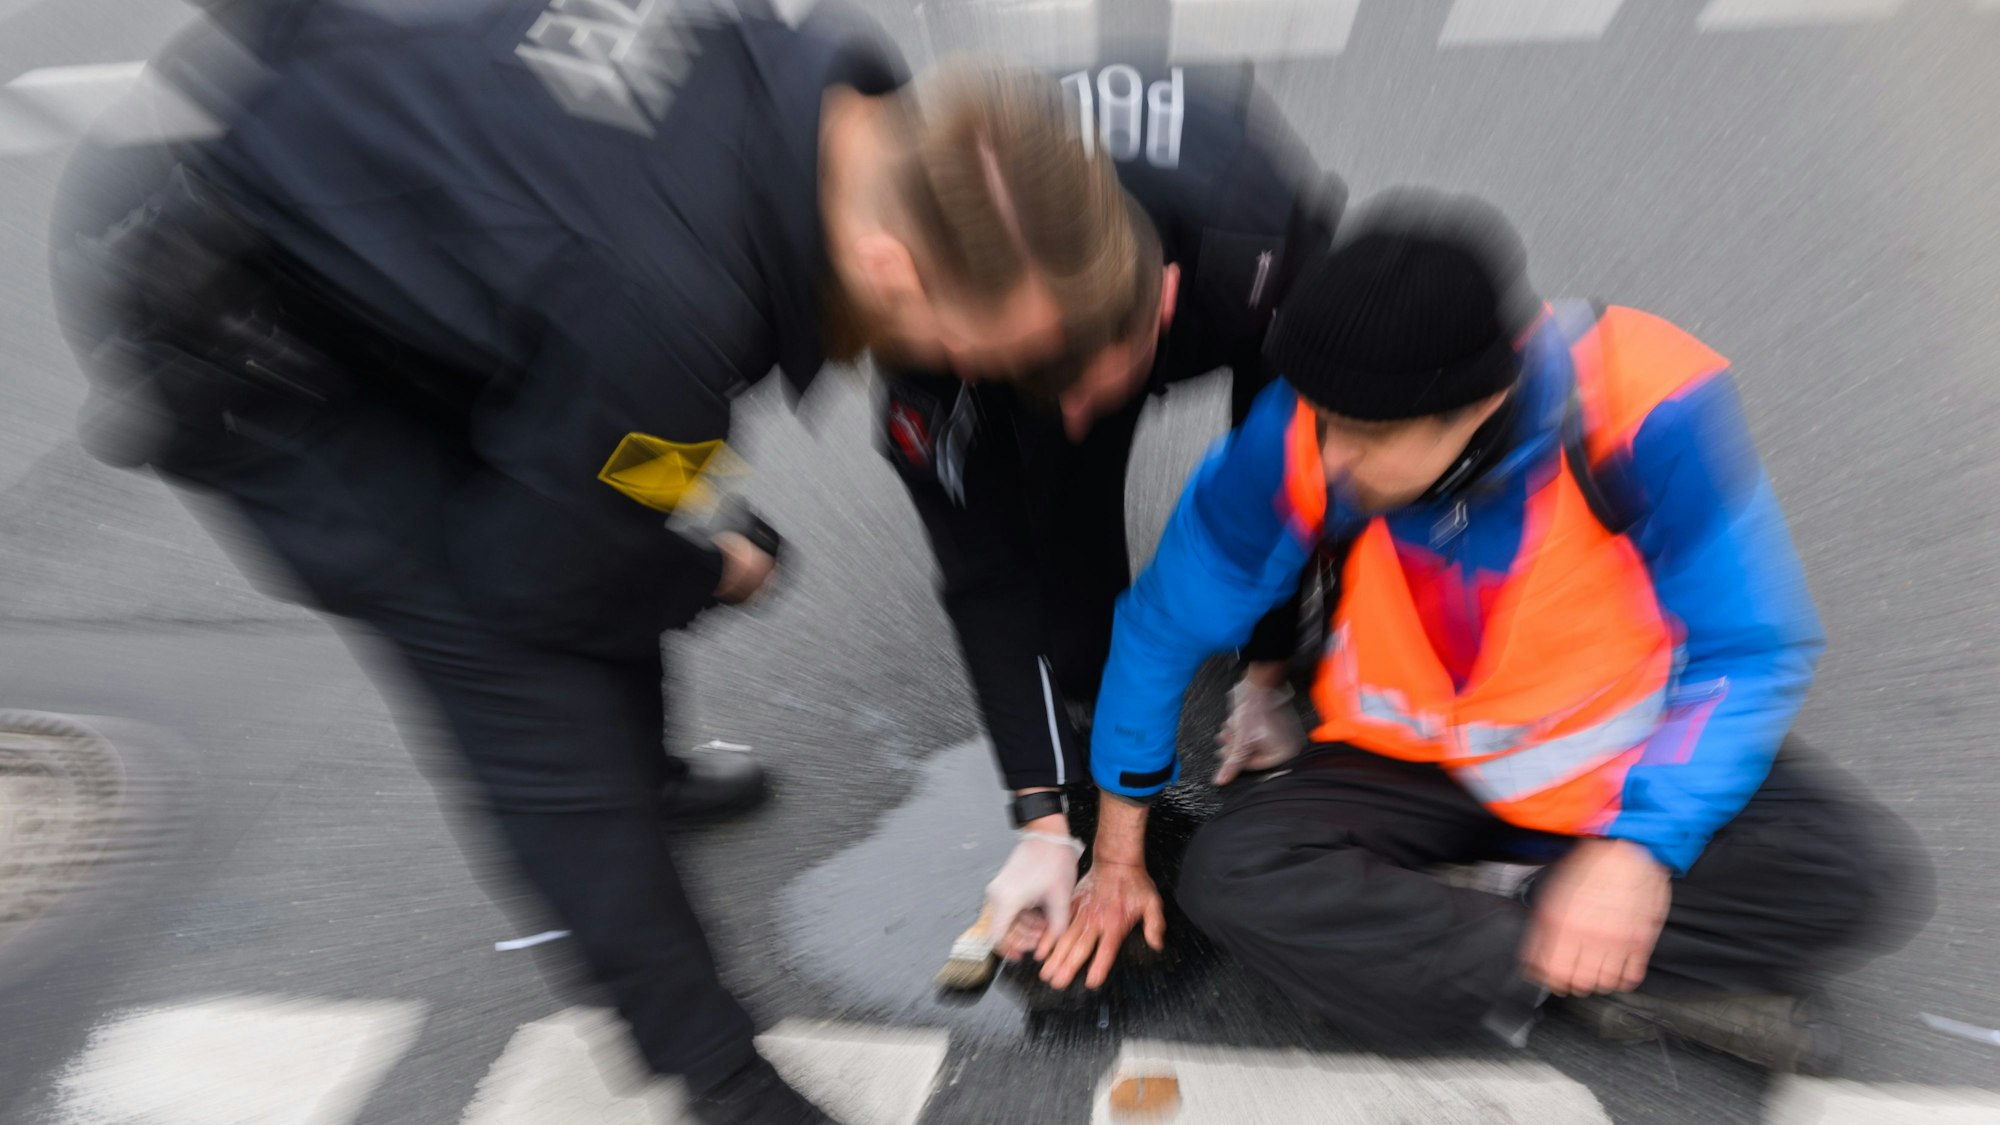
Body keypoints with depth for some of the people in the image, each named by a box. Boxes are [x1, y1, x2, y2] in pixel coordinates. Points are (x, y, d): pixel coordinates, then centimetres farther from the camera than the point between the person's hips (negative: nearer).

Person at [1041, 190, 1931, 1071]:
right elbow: (1166, 623, -15)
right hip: (1413, 765, 1)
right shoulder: (1300, 435, -24)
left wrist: (1642, 842, -32)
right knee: (1230, 876, -23)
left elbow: (1749, 648, -15)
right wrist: (1117, 854, -7)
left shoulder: (1641, 403, -26)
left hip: (1624, 755, 1)